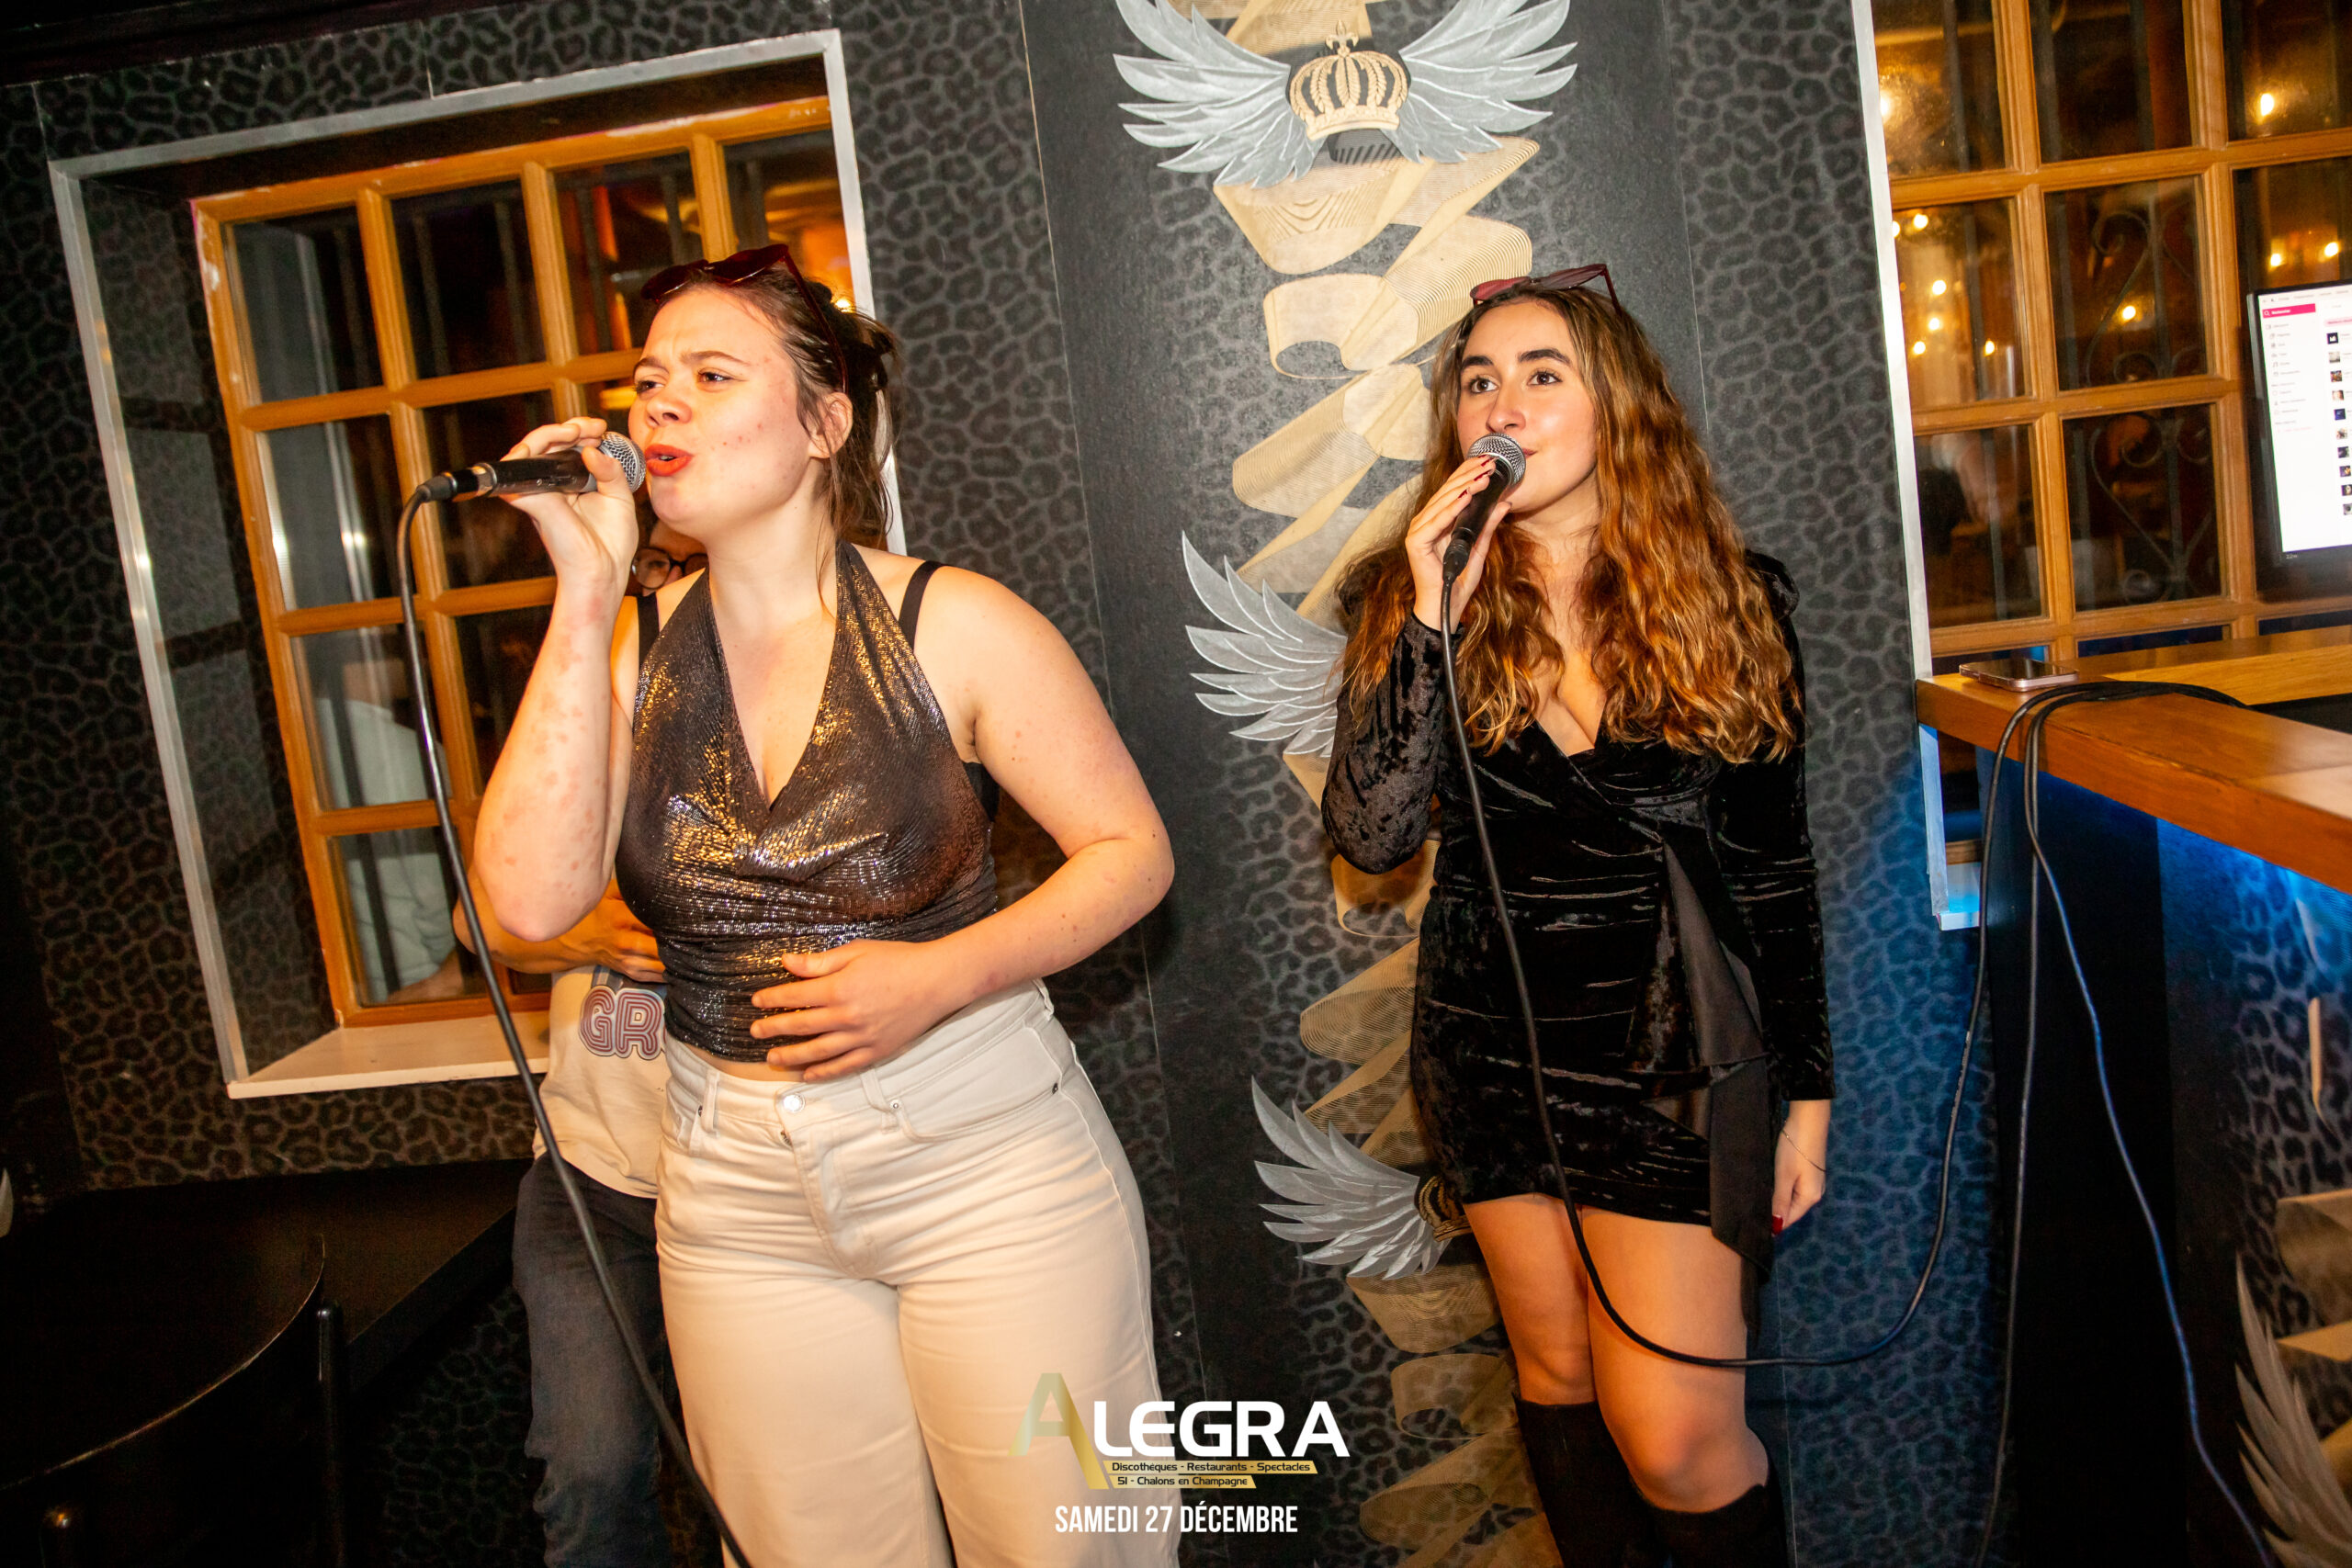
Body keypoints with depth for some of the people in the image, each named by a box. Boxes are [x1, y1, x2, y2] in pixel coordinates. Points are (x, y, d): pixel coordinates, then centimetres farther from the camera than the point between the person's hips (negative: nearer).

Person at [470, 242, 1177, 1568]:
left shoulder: (950, 626, -8)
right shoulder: (625, 652, 1)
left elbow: (1132, 849, -5)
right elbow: (534, 900, -13)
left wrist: (940, 978, -19)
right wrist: (588, 593, -14)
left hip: (988, 1162, -3)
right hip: (740, 1196, 3)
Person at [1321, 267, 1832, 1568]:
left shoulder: (1732, 599, -1)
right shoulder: (1406, 599, -1)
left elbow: (1776, 865, 3)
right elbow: (1370, 835, -15)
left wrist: (1806, 1090, 5)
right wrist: (1430, 623, -22)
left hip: (1671, 1056, -1)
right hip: (1495, 1053, 2)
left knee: (1677, 1440, -2)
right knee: (1557, 1375, 16)